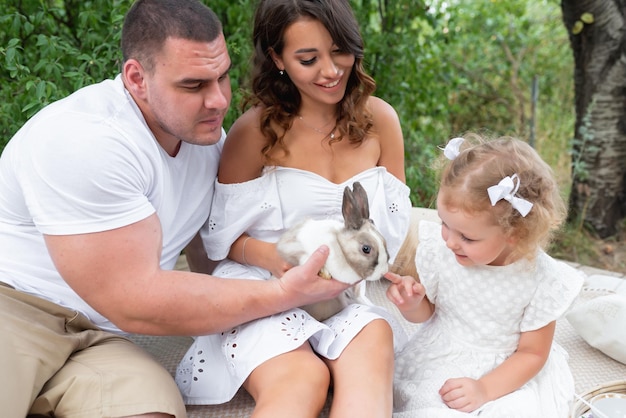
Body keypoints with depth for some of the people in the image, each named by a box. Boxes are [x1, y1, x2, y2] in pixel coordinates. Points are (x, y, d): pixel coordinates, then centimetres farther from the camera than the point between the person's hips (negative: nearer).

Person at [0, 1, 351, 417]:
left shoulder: (206, 130, 2)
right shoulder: (82, 140, -23)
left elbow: (208, 248, 10)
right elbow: (135, 302, -23)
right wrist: (283, 294, -21)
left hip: (95, 337, 7)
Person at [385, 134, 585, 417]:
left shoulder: (542, 280, -20)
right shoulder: (438, 249, -16)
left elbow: (532, 353, -8)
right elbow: (424, 313, 1)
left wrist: (485, 389, -20)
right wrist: (412, 303, -22)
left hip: (508, 372, 1)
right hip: (439, 359, 0)